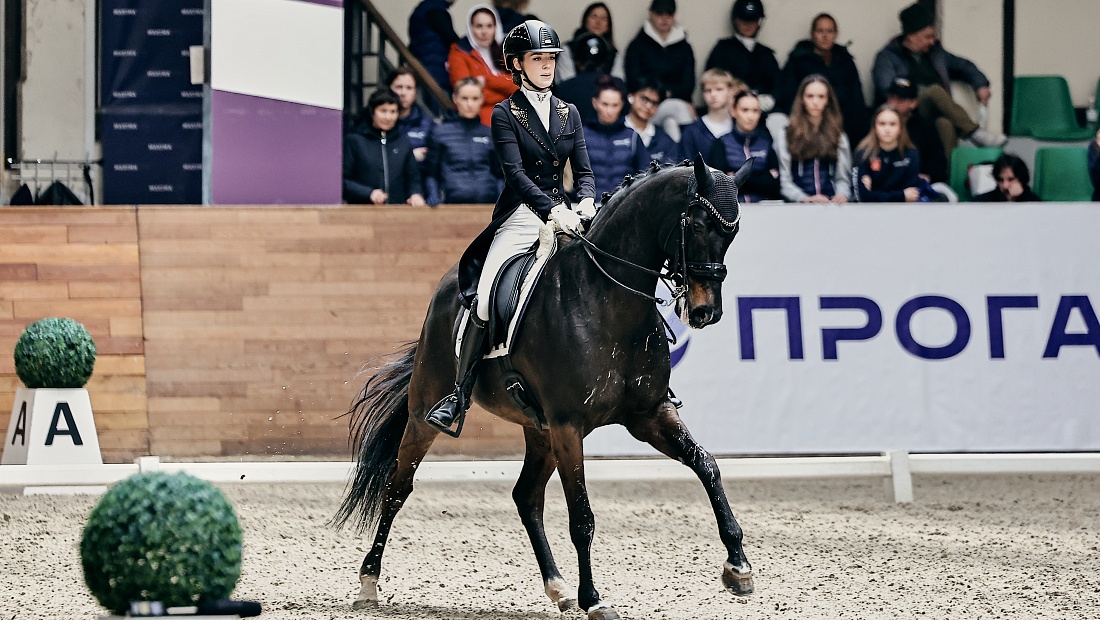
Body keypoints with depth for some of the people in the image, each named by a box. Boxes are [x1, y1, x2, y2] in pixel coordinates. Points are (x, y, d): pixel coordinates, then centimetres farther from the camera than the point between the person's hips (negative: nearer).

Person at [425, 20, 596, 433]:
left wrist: (585, 202, -12)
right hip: (519, 217, -4)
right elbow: (515, 173, -12)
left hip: (563, 214, 4)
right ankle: (459, 395, -14)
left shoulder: (569, 114, 14)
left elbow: (583, 171, 11)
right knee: (484, 300, -20)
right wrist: (552, 210, -26)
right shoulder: (506, 115, 0)